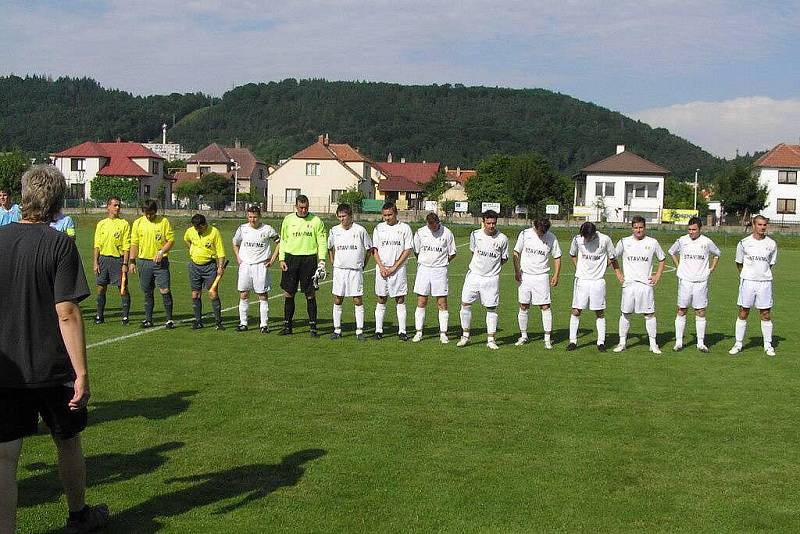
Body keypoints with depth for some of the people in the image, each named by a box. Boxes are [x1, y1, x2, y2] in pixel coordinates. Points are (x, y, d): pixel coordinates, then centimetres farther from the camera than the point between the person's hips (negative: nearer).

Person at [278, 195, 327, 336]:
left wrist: (321, 260, -6)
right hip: (291, 258, 2)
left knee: (310, 295, 0)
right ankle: (287, 325, 13)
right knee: (288, 293, 4)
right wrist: (282, 259, 3)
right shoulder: (288, 220, 8)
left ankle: (313, 326, 7)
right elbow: (283, 240, 12)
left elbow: (322, 241, 3)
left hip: (309, 259, -2)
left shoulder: (316, 221, 3)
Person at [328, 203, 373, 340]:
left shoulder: (360, 230, -5)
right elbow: (330, 248, 21)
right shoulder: (334, 231, 3)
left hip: (356, 271, -2)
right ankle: (337, 330, 13)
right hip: (339, 270, 2)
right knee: (337, 300, 4)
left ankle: (360, 331, 4)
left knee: (358, 300, -1)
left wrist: (363, 265, 5)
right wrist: (333, 262, 13)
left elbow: (369, 249, 6)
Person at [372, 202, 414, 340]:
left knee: (400, 300, -1)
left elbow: (408, 250, -3)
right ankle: (378, 330, 11)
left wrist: (394, 267, -8)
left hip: (398, 269, -2)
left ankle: (402, 331, 2)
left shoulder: (405, 228, 0)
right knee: (381, 300, 6)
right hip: (381, 269, 2)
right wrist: (381, 267, -6)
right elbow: (375, 250, 8)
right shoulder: (378, 228, 9)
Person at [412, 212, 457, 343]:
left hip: (440, 270, -2)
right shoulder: (420, 232, 1)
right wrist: (423, 262, 12)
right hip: (423, 268, 2)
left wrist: (441, 263, 7)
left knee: (442, 303, -1)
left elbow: (452, 253, 6)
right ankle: (418, 332, 10)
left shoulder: (447, 233, -4)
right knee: (421, 302, 3)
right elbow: (416, 251, 13)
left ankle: (443, 333, 6)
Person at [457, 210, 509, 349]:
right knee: (465, 304, -1)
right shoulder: (475, 235, -1)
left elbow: (504, 259, 7)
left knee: (491, 308, 2)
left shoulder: (502, 239, -6)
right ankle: (465, 335, 14)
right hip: (474, 275, 2)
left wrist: (492, 265, 0)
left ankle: (490, 339, 12)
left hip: (491, 278, -1)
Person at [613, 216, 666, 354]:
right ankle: (622, 342, 12)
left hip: (646, 284, 0)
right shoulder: (624, 242, 4)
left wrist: (657, 276, 8)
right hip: (628, 284, 0)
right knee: (625, 314, 3)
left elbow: (662, 259, 17)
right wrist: (618, 273, 8)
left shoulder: (652, 243, 4)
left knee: (650, 314, 0)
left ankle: (653, 344, 7)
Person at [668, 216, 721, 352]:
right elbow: (672, 252, 19)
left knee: (700, 313, 2)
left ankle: (701, 343, 9)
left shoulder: (707, 242, 0)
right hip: (685, 281, 0)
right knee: (681, 311, 2)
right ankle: (678, 342, 7)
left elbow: (717, 253, 19)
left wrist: (712, 268, 10)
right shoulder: (681, 241, 0)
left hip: (701, 281, 0)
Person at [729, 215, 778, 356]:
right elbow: (739, 263, 11)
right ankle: (738, 343, 12)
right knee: (743, 314, 3)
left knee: (766, 315, 4)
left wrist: (764, 273, 13)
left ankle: (768, 345, 13)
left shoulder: (771, 244, 3)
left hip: (765, 282, 1)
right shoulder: (744, 243, -1)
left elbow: (771, 263, 15)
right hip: (747, 281, -1)